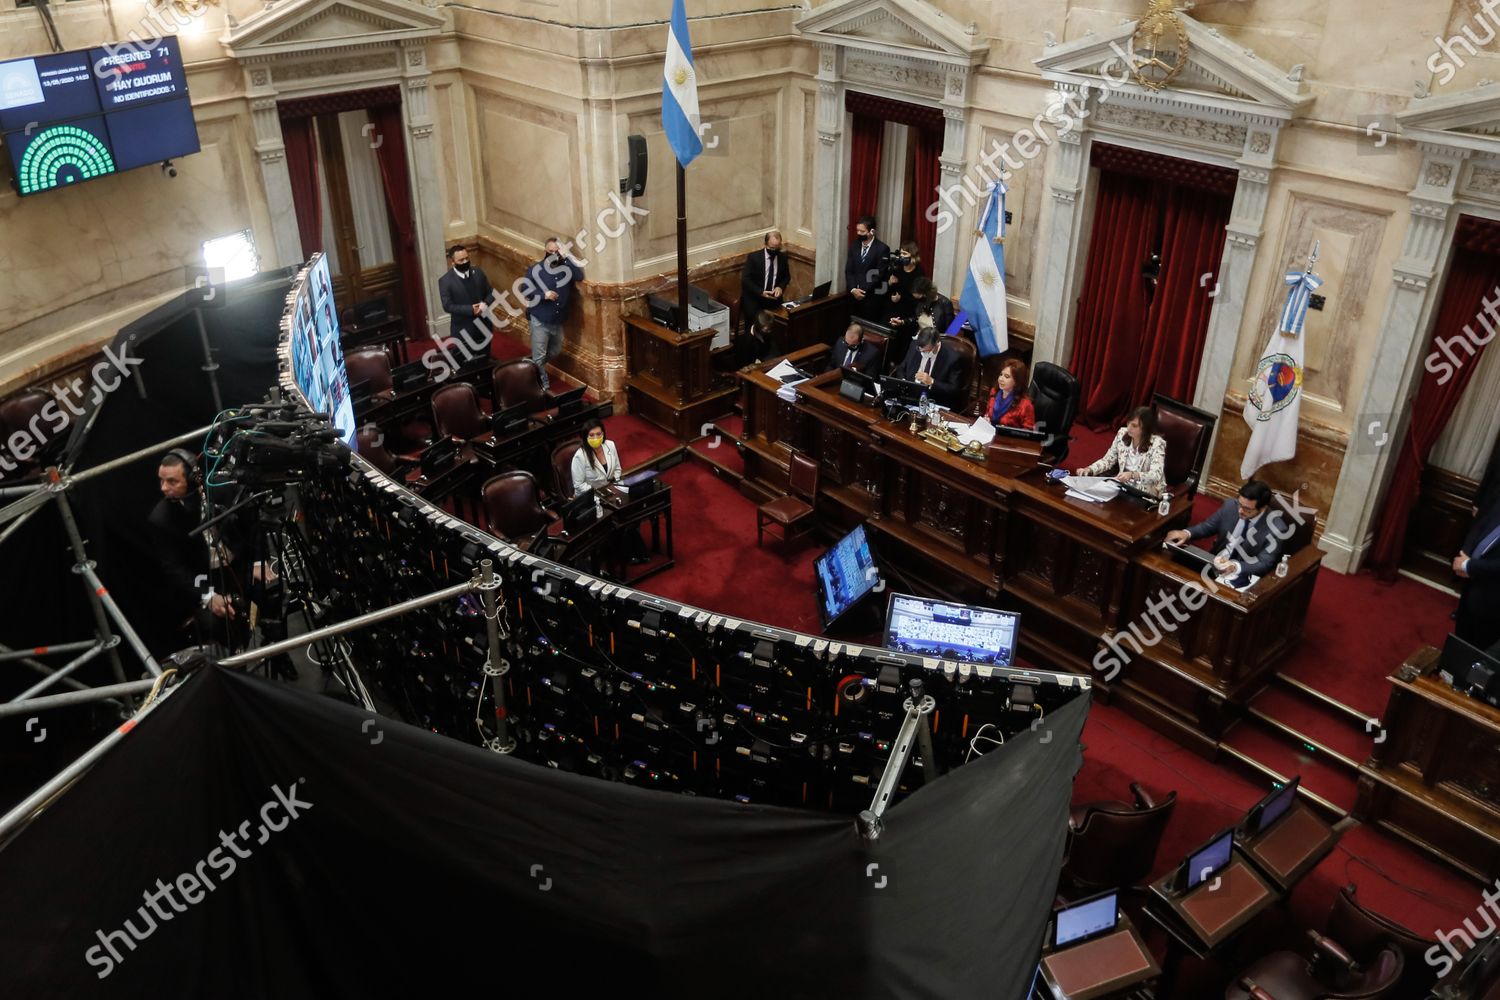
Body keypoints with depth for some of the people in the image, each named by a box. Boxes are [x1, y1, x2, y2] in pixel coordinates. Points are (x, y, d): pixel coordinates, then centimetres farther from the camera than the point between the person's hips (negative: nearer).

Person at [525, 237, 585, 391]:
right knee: (539, 356, 0)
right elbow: (525, 291, -8)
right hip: (540, 321, -5)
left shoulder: (565, 267, 2)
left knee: (555, 352, 22)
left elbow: (579, 276, -16)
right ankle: (542, 384, 15)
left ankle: (534, 367, 45)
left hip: (558, 321, 5)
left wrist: (566, 257, -18)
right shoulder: (536, 269, -8)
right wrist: (543, 294, -22)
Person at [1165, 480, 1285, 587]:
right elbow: (1209, 526, 7)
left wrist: (1235, 567, -35)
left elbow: (1264, 564, -17)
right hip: (1215, 562, 5)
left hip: (1243, 574, -5)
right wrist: (1187, 533, -14)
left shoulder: (1275, 529, -20)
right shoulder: (1230, 505, -7)